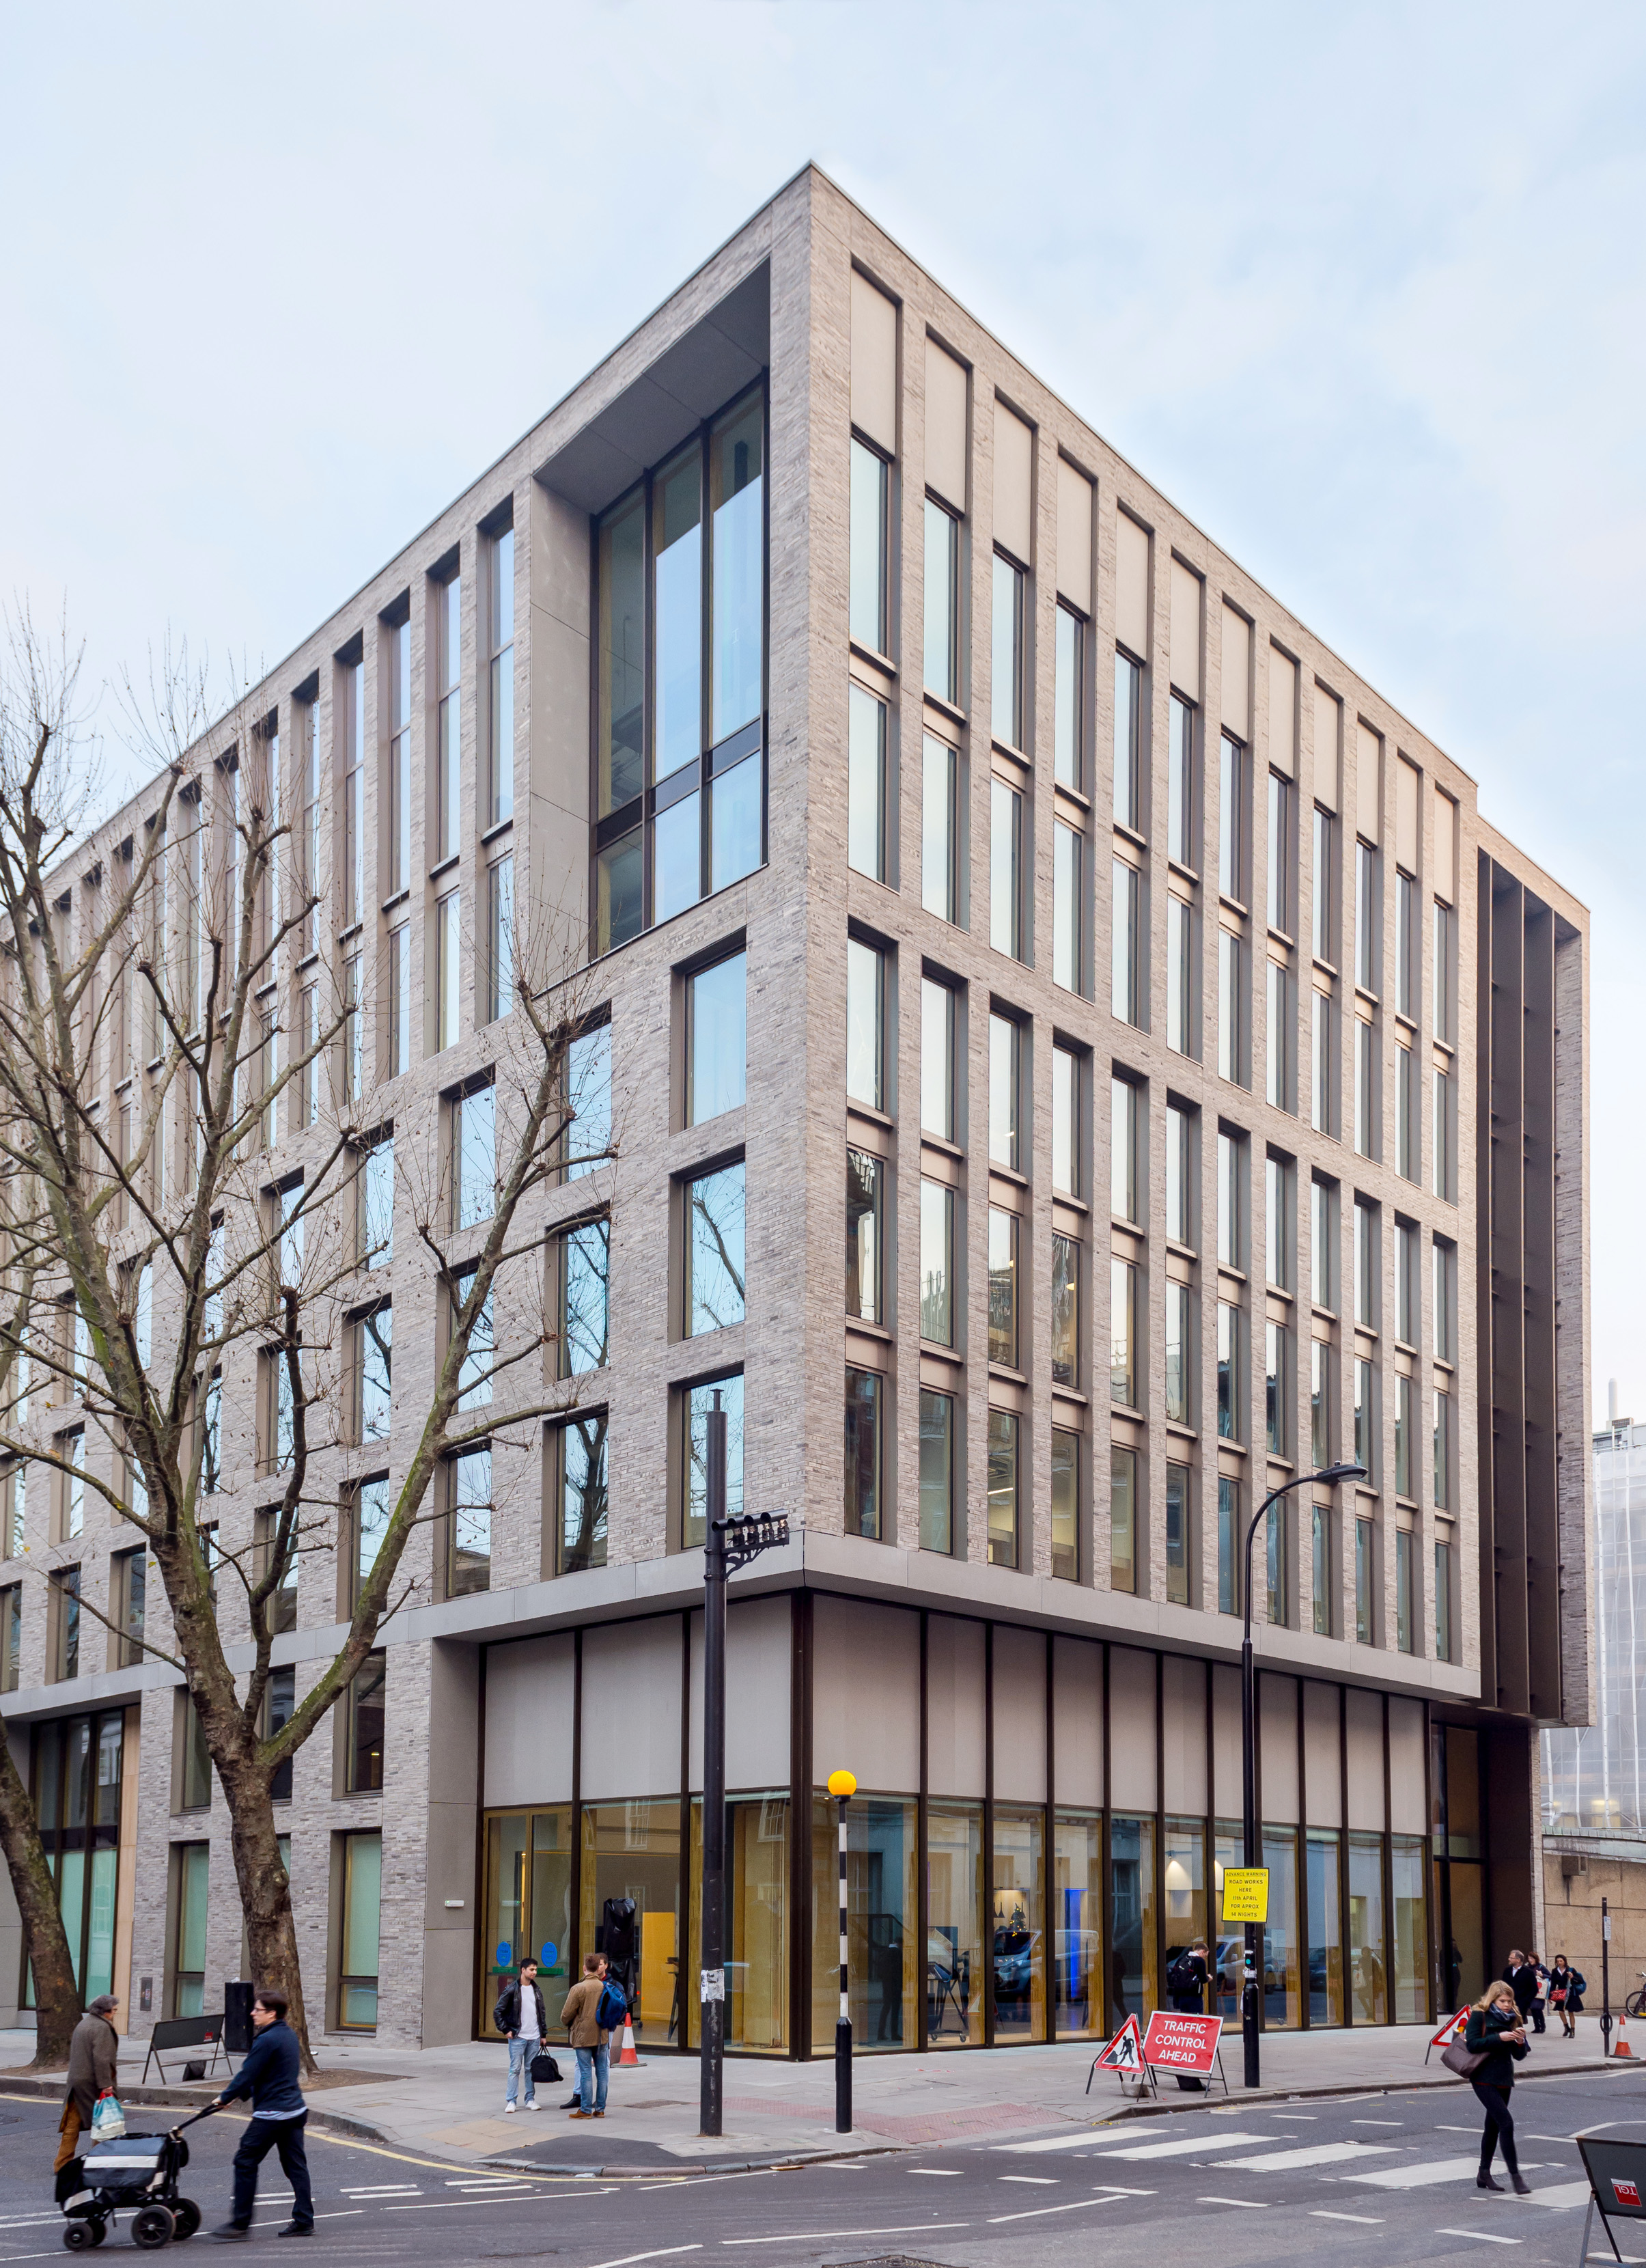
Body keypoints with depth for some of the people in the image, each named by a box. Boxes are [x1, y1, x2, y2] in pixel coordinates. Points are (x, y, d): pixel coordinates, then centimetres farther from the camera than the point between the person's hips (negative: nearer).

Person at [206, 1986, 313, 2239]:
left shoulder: (268, 2040, -18)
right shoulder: (289, 2035, 12)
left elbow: (248, 2074, -15)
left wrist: (225, 2097, 1)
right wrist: (239, 2094, 21)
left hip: (272, 2114, -9)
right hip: (296, 2109, 9)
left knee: (245, 2162, 0)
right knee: (295, 2164, 11)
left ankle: (240, 2223, 4)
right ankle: (304, 2221, 10)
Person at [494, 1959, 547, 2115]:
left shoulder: (536, 1990, 11)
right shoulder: (511, 1990, -7)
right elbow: (497, 2012, -6)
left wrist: (543, 2033, 15)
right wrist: (505, 2030, -9)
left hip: (534, 2037, 5)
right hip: (517, 2037, -5)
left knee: (531, 2069, 8)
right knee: (515, 2069, -4)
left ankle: (530, 2099, 16)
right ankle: (511, 2101, 1)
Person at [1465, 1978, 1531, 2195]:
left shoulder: (1513, 2019, 11)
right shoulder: (1479, 2016, -5)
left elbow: (1519, 2056, 11)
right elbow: (1472, 2044, -16)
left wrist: (1520, 2042, -10)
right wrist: (1499, 2038, -21)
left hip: (1504, 2079, 7)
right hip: (1484, 2078, -7)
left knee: (1493, 2126, 14)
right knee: (1506, 2122, -17)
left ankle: (1484, 2175, 25)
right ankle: (1515, 2177, -16)